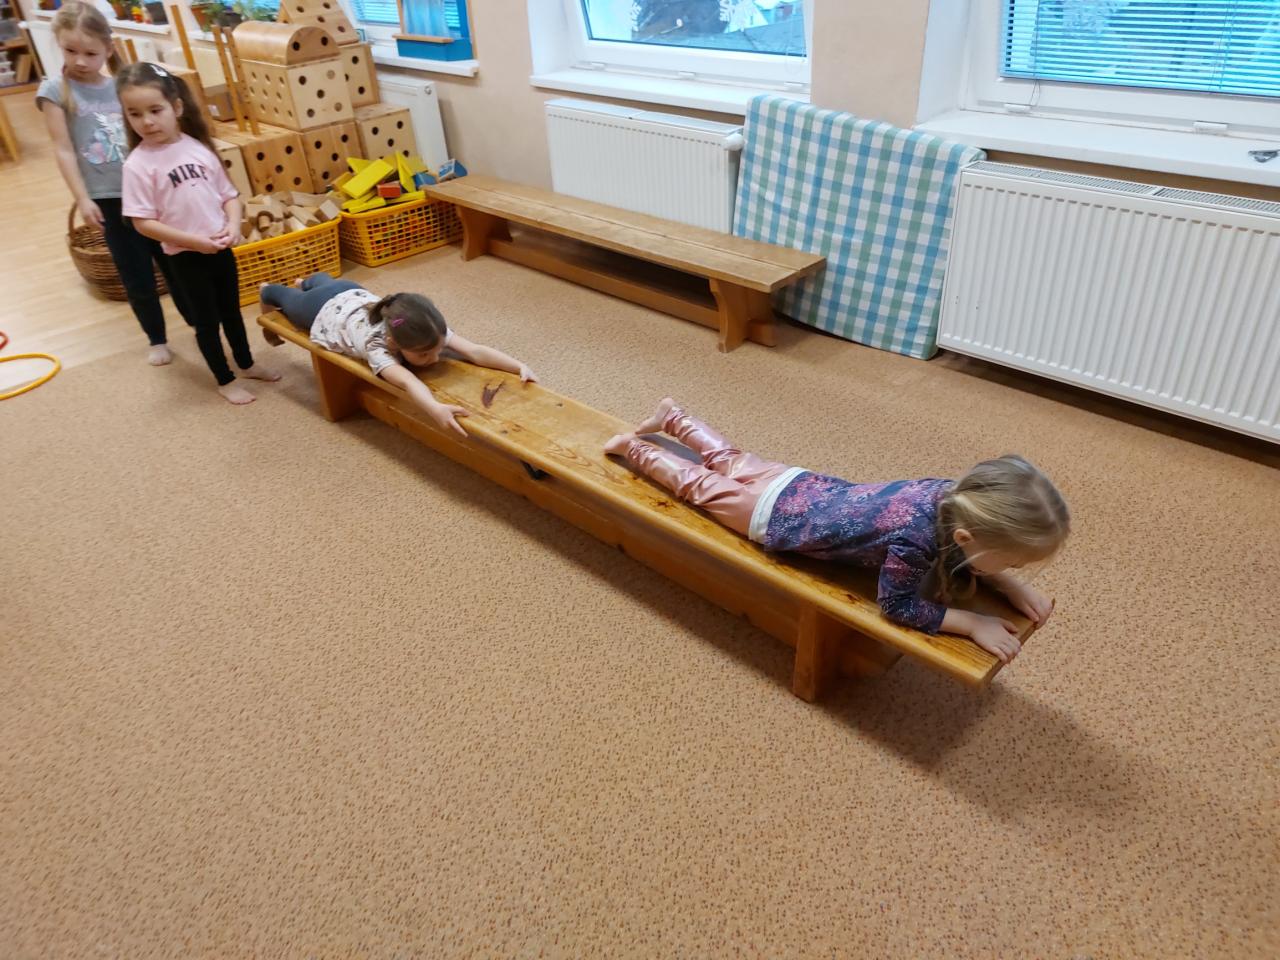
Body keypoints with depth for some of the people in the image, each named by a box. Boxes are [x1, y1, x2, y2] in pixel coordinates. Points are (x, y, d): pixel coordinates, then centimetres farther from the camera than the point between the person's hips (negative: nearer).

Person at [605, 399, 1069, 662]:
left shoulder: (958, 495, -19)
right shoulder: (914, 537, -42)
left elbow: (973, 556, 2)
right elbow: (897, 605, -27)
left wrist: (1012, 586, -14)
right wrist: (974, 624, -31)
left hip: (805, 486, 6)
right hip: (777, 514, -6)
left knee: (732, 462, 30)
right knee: (701, 485, 19)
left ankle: (671, 417, 51)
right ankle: (633, 448, 40)